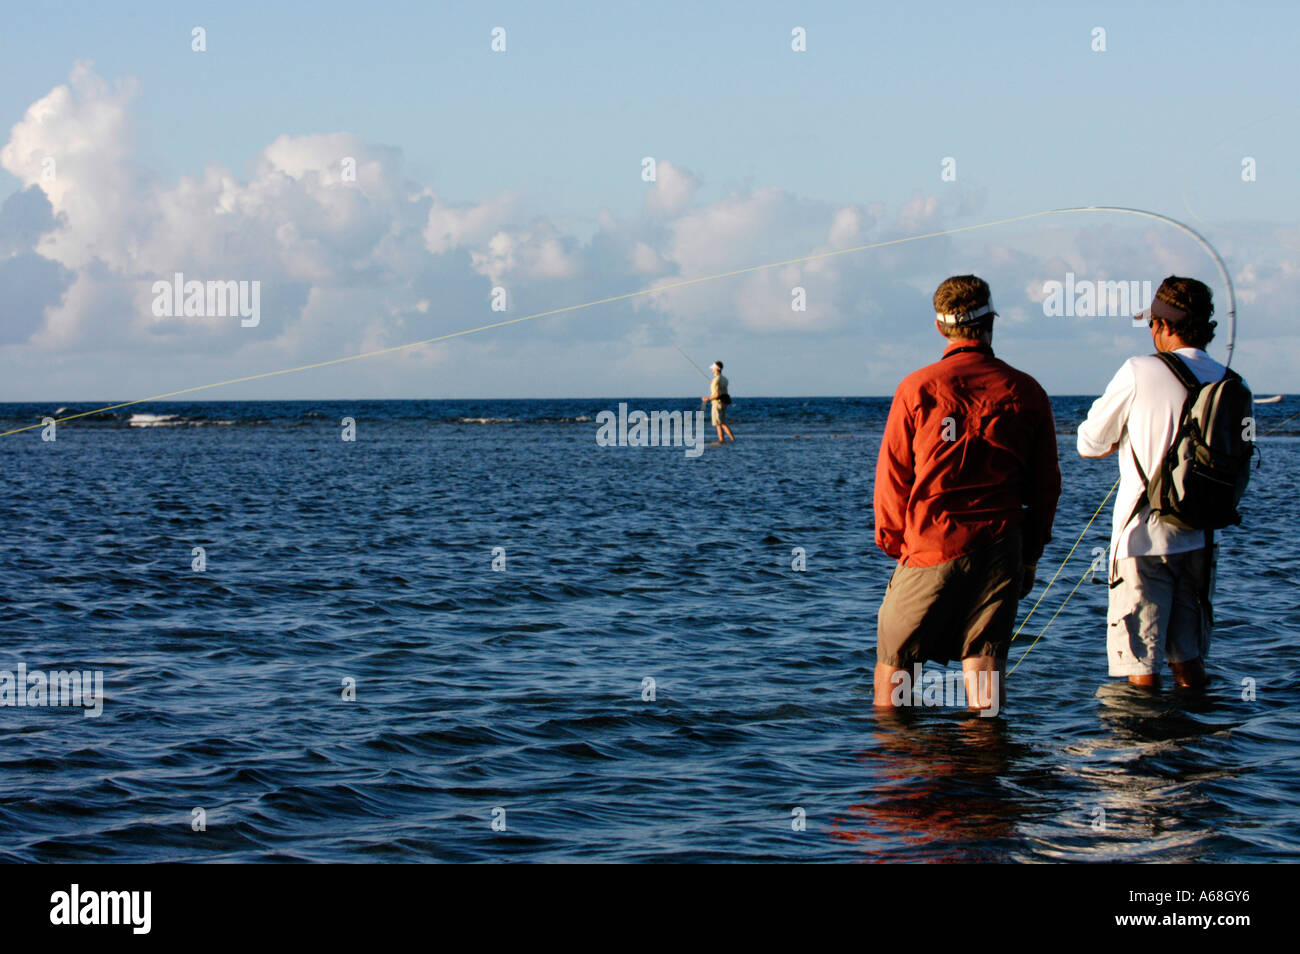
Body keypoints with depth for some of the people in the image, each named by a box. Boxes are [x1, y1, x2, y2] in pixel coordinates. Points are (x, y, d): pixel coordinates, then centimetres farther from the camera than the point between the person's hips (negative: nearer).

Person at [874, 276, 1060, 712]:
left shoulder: (916, 389, -5)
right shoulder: (1026, 393, 2)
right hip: (999, 551, 2)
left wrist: (894, 544, 11)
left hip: (931, 547, -2)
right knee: (984, 665, 5)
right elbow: (1045, 485, 7)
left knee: (893, 661, 10)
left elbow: (892, 476, 0)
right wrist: (1031, 555, 16)